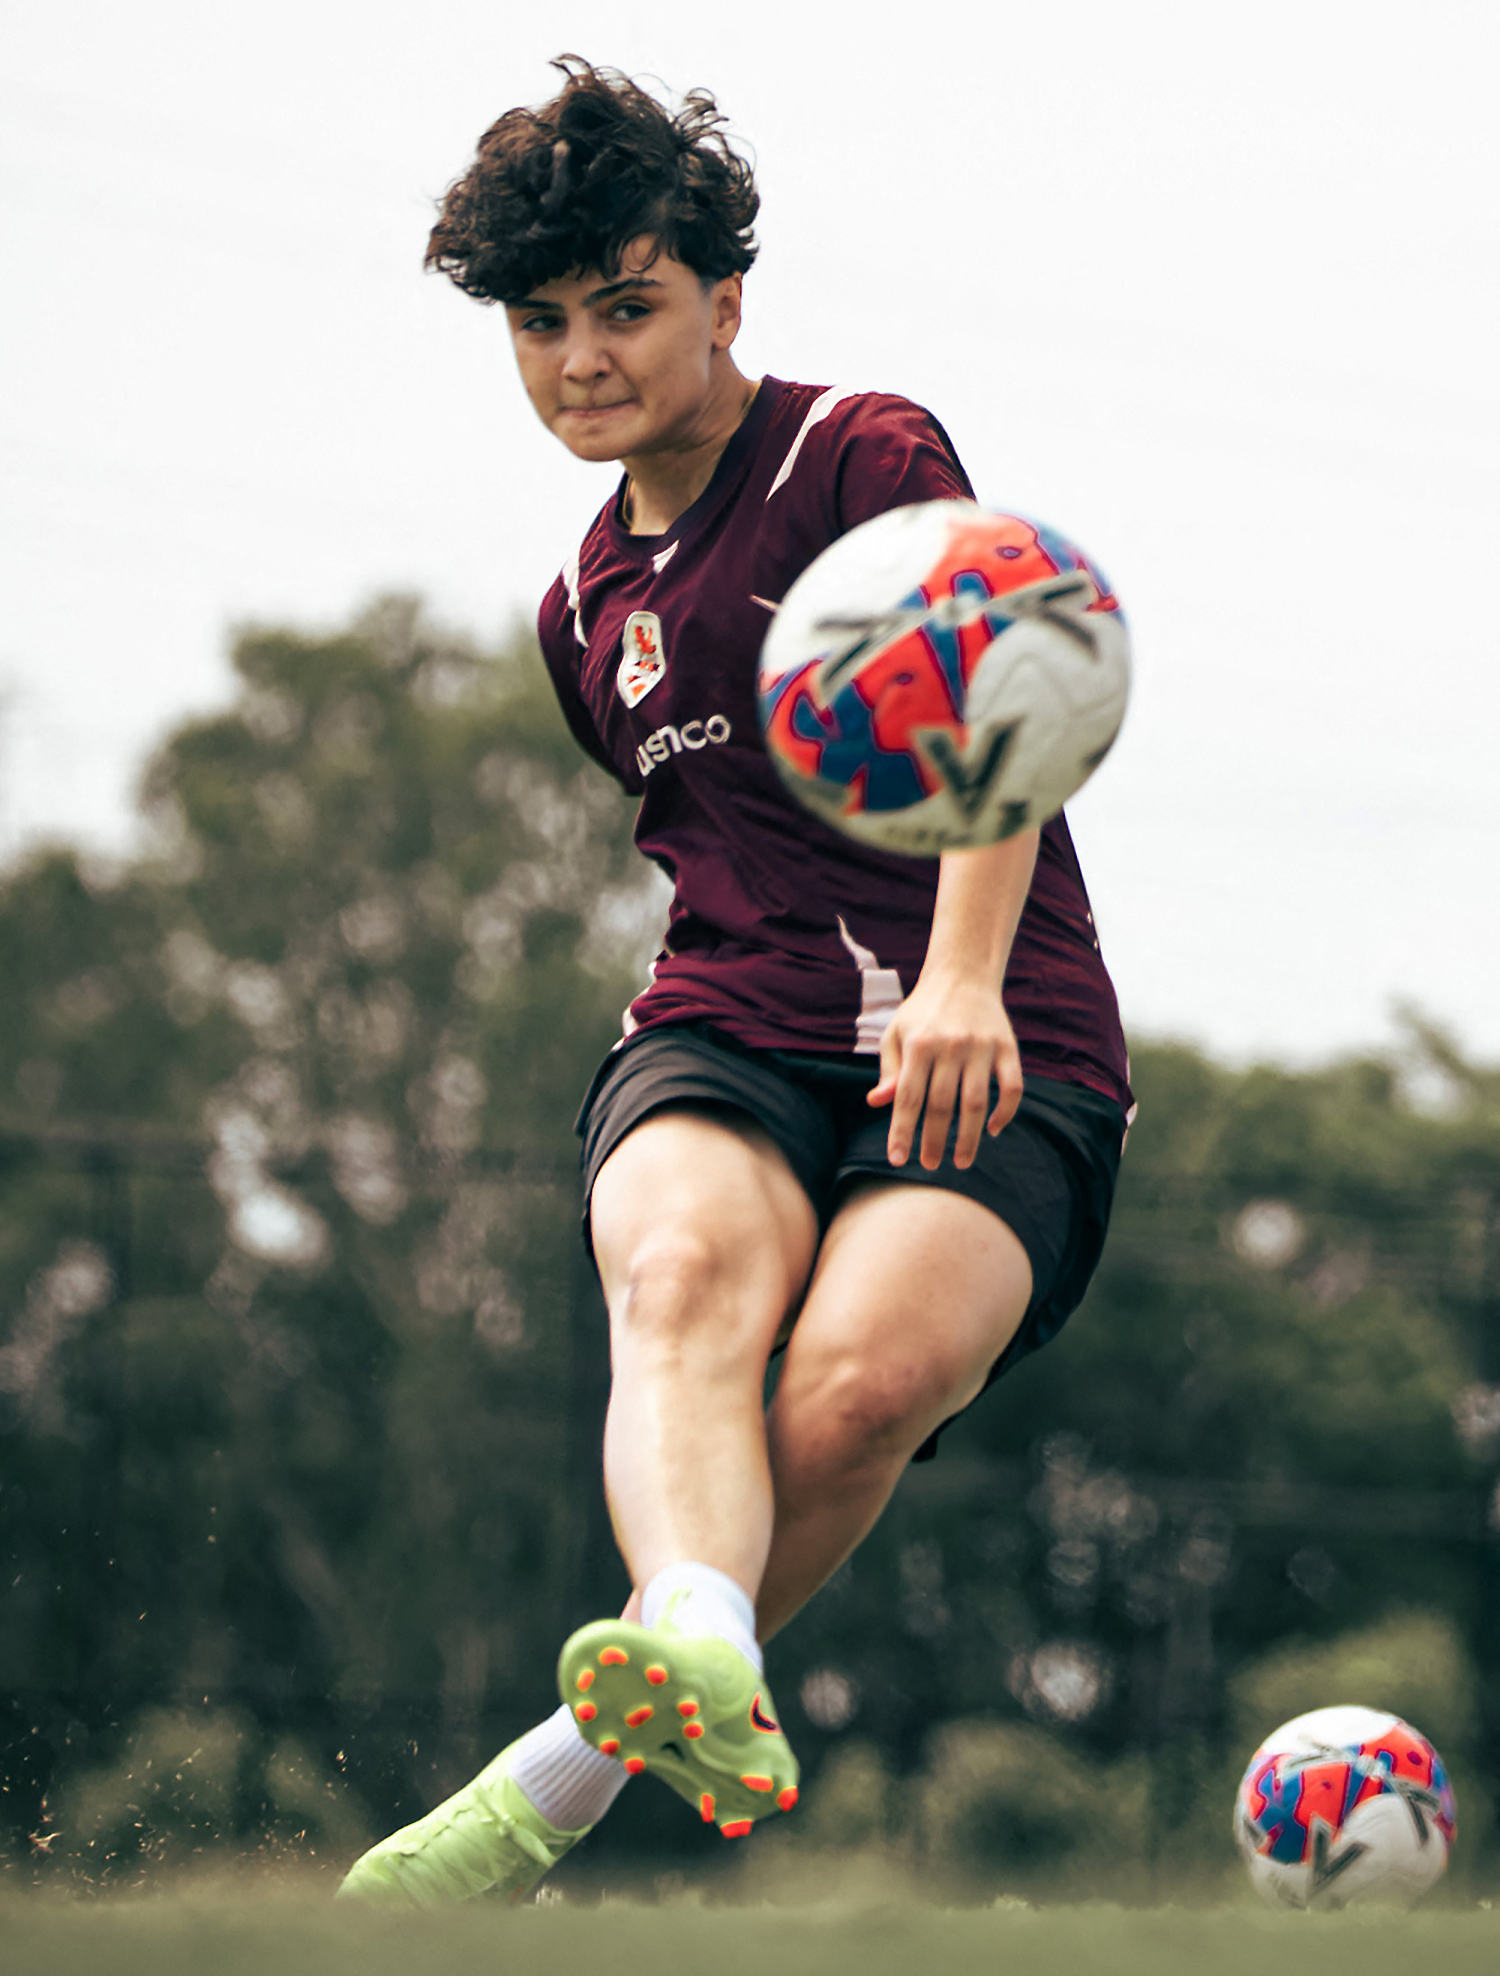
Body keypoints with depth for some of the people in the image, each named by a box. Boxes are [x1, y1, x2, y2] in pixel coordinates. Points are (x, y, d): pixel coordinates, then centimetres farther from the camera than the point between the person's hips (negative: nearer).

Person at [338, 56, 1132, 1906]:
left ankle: (564, 1781, -20)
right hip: (724, 1048, 4)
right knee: (686, 1270, -33)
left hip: (990, 1058, -4)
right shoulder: (587, 611, 22)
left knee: (861, 1386, -33)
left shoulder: (863, 453, -1)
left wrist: (963, 978, -31)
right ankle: (701, 1667, -61)